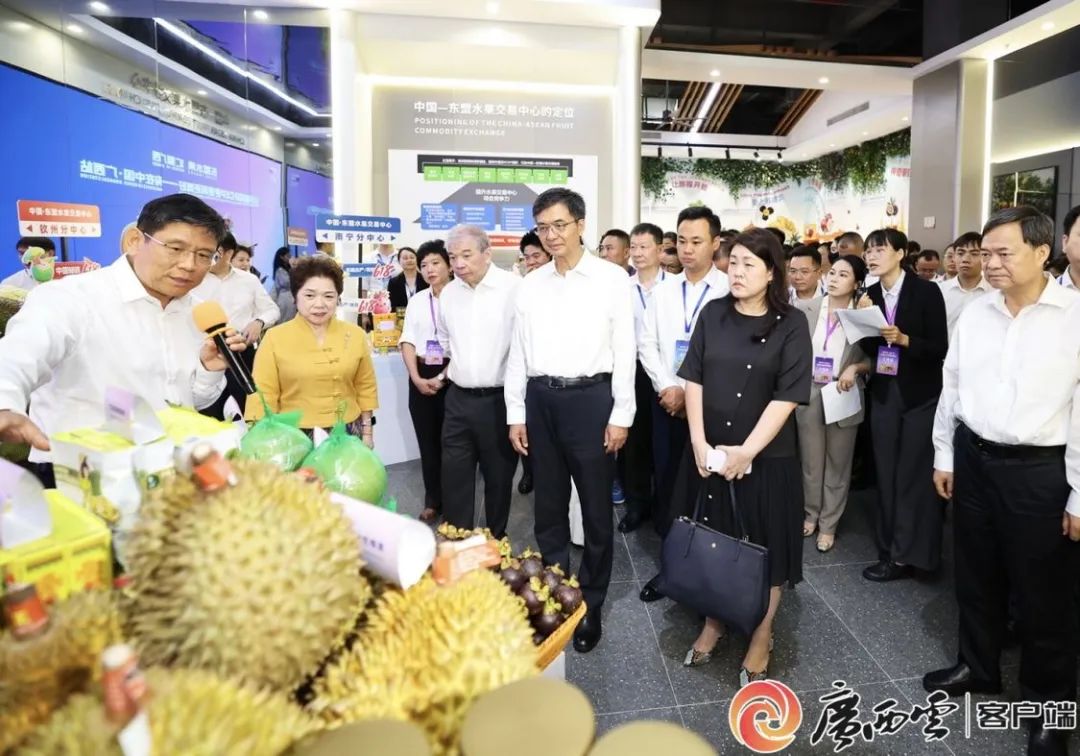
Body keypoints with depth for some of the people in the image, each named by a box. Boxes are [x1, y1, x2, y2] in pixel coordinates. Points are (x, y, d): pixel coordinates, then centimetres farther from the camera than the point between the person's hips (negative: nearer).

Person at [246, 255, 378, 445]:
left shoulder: (355, 335, 1)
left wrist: (367, 432, 10)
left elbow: (365, 388, 8)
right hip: (295, 436, -2)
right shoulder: (275, 338, -6)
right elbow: (263, 395, -5)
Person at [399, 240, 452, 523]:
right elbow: (407, 341, 7)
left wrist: (442, 378, -11)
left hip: (452, 376, -4)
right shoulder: (416, 301, 10)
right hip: (421, 377, 5)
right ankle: (432, 500, 23)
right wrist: (416, 378, -6)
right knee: (427, 440, 10)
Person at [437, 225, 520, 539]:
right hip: (458, 398, 5)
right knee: (453, 475, 10)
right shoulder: (448, 292, 7)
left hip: (500, 399, -5)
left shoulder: (515, 288, -13)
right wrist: (447, 368, 14)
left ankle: (496, 540, 31)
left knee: (499, 474, 12)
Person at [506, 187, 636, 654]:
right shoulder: (530, 284, 7)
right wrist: (515, 413, 7)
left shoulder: (611, 279, -4)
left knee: (596, 507, 8)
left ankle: (590, 605, 26)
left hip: (590, 397, -3)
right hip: (541, 400, 4)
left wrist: (621, 415, -8)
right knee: (548, 505, 15)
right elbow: (518, 352, 10)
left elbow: (624, 349, -5)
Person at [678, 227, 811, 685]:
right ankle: (713, 623, 34)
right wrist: (699, 442, -9)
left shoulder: (791, 323, -7)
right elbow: (694, 379, 0)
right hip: (710, 451, 3)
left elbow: (788, 395, -12)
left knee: (764, 545, 10)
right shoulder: (713, 314, 2)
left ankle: (760, 639, 29)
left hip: (767, 455, -2)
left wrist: (747, 450, -17)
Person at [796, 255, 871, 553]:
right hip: (810, 394, 2)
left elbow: (874, 358, -3)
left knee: (837, 464, 10)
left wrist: (855, 368, -20)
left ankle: (828, 524, 25)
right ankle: (811, 514, 32)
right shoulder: (811, 309, -1)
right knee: (810, 461, 12)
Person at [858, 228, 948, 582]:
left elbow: (940, 347, -10)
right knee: (887, 474, 10)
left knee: (915, 475, -1)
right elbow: (869, 349, 4)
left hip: (921, 395, -4)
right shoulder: (870, 295, 4)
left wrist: (903, 338, -24)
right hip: (884, 393, 5)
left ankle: (908, 554, 11)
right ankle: (891, 550, 21)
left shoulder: (926, 291, -8)